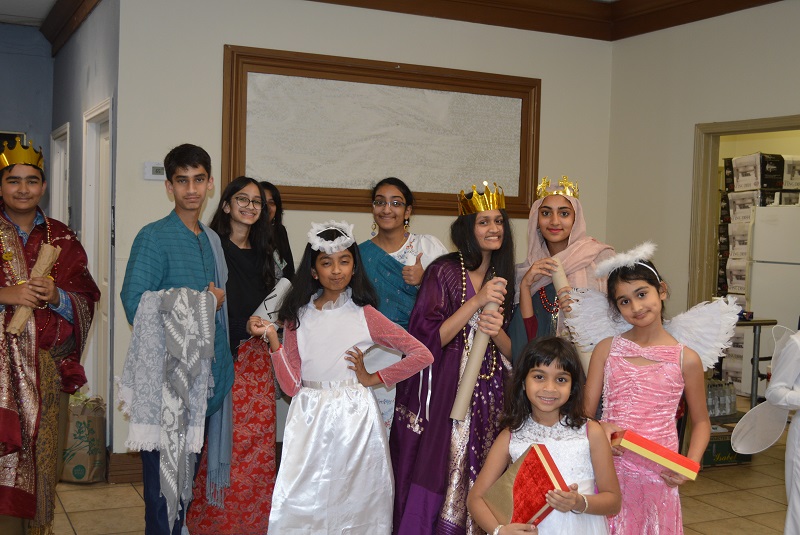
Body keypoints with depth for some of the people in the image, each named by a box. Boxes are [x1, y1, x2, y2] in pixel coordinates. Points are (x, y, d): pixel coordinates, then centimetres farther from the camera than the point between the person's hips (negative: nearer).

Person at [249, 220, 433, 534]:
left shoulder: (364, 315, -2)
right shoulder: (297, 316, 4)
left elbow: (422, 355, -5)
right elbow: (291, 385, -2)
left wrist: (373, 378, -3)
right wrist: (272, 339, -10)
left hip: (354, 418, -2)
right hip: (309, 421, 2)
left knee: (351, 503, 5)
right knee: (301, 505, 1)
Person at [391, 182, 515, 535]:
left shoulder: (505, 278, 10)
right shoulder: (444, 271, -6)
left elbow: (514, 352, 10)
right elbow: (427, 340, -14)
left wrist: (497, 332, -12)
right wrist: (477, 301, -18)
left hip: (490, 397, 5)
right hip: (444, 394, -4)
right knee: (436, 482, -3)